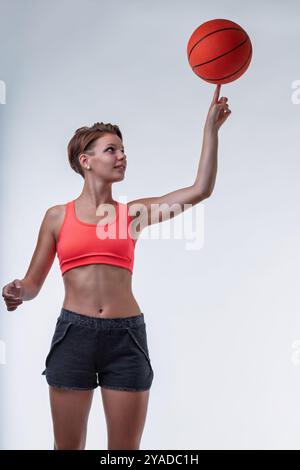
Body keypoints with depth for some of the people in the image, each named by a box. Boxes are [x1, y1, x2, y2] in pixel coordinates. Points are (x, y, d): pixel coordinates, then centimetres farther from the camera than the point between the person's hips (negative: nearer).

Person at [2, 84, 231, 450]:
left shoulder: (133, 212, 8)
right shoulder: (58, 216, 7)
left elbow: (200, 190, -1)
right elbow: (33, 284, 10)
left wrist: (211, 127, -3)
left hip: (127, 337, 1)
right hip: (73, 333, 0)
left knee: (125, 447, 10)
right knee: (68, 446, 10)